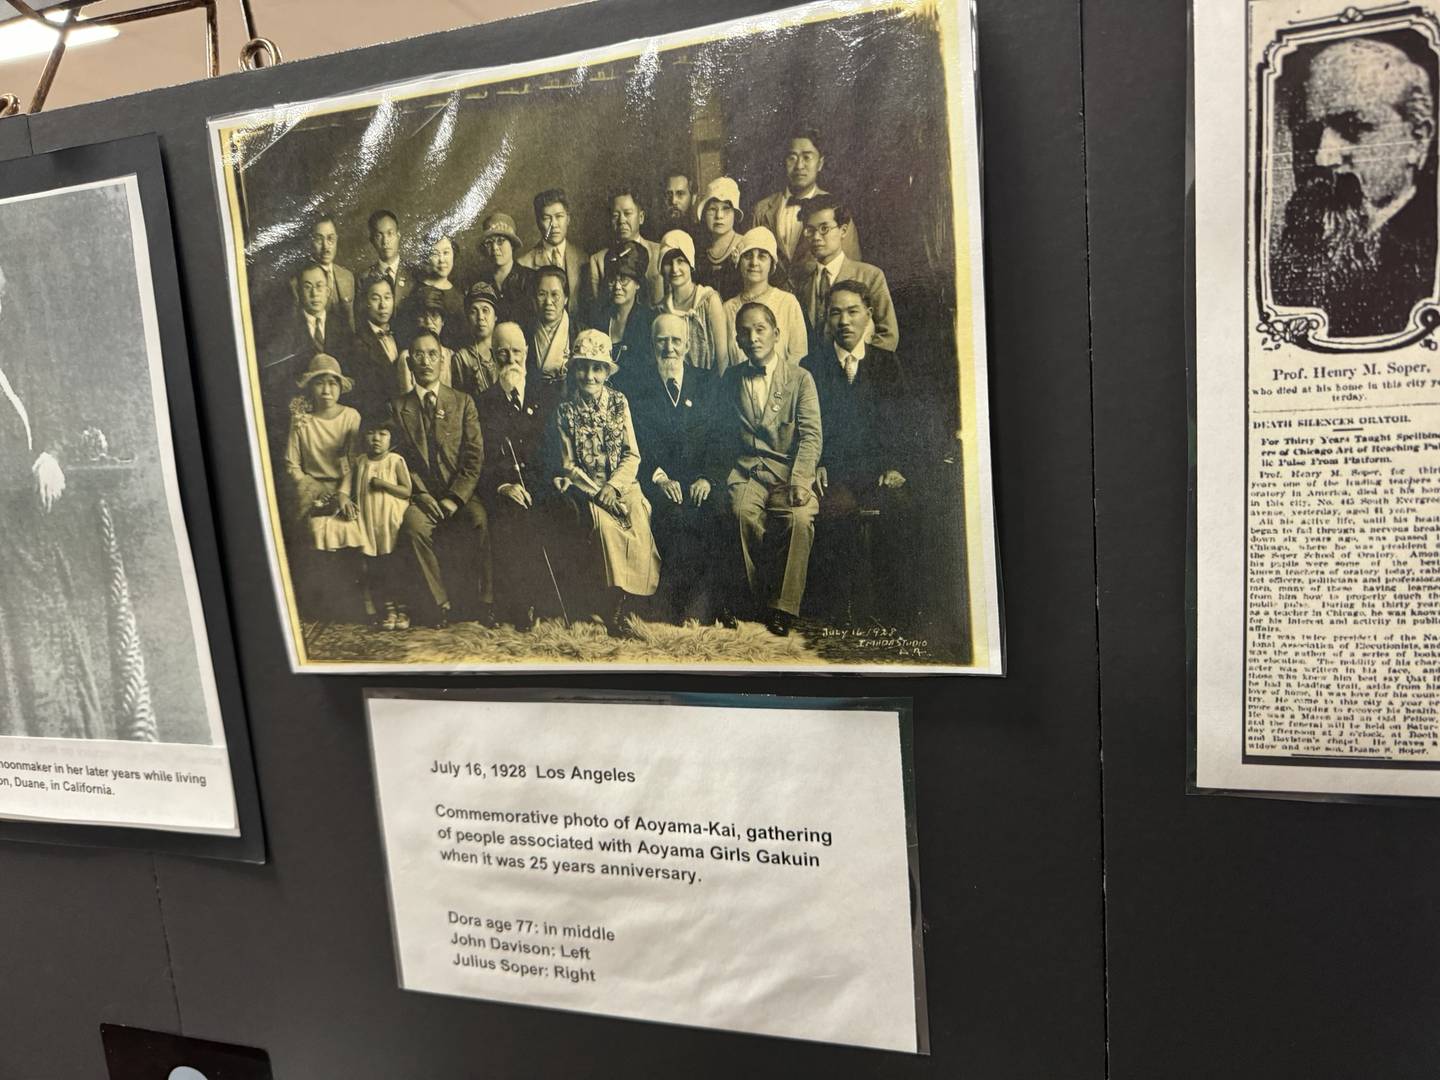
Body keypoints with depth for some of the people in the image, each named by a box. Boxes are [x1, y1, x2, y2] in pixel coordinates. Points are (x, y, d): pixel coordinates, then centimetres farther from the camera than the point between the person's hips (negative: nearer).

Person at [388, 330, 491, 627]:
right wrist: (420, 494, -10)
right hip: (421, 494, 1)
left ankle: (482, 602, -21)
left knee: (481, 522, -31)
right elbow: (400, 458, 7)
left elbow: (475, 457, 2)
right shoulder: (398, 407, 12)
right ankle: (441, 603, -21)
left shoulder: (463, 402, 10)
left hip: (460, 494, 0)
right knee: (413, 525, -31)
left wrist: (455, 498, -10)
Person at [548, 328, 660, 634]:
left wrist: (613, 486, -12)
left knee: (636, 519, -28)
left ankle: (621, 597, -16)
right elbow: (567, 465, 1)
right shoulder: (565, 410, 3)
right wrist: (597, 492, -13)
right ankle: (612, 607, -21)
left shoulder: (619, 402, 8)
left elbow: (632, 455, 5)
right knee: (602, 520, -31)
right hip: (584, 488, -2)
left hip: (621, 483, 2)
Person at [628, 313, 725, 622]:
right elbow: (637, 447, 4)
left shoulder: (710, 383, 15)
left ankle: (704, 609, -20)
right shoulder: (636, 390, 12)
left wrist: (707, 478, -9)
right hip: (658, 483, -1)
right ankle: (679, 612, -23)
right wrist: (660, 478, -13)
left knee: (719, 514, -31)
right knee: (674, 517, -33)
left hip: (703, 482, 1)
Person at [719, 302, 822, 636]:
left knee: (800, 516, -32)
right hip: (746, 470, 2)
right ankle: (761, 600, -17)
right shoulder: (731, 379, 16)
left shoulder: (800, 378, 6)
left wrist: (800, 480, -17)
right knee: (743, 512, -32)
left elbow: (811, 435, -2)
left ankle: (783, 606, -19)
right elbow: (722, 433, 18)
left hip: (789, 469, -1)